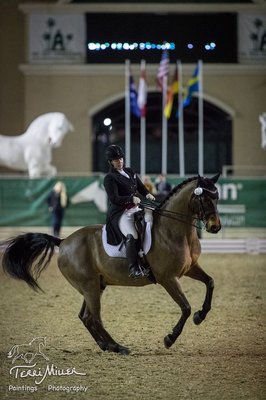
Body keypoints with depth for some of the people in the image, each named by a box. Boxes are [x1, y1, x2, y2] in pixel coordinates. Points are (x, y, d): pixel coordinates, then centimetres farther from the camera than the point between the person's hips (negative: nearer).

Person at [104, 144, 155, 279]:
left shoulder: (130, 172, 18)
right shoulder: (109, 178, -5)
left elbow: (141, 188, 20)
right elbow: (114, 199, -15)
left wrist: (148, 194, -3)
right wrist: (131, 198, -26)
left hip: (135, 208, 9)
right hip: (119, 214, -9)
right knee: (132, 235, -32)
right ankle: (133, 268, -27)